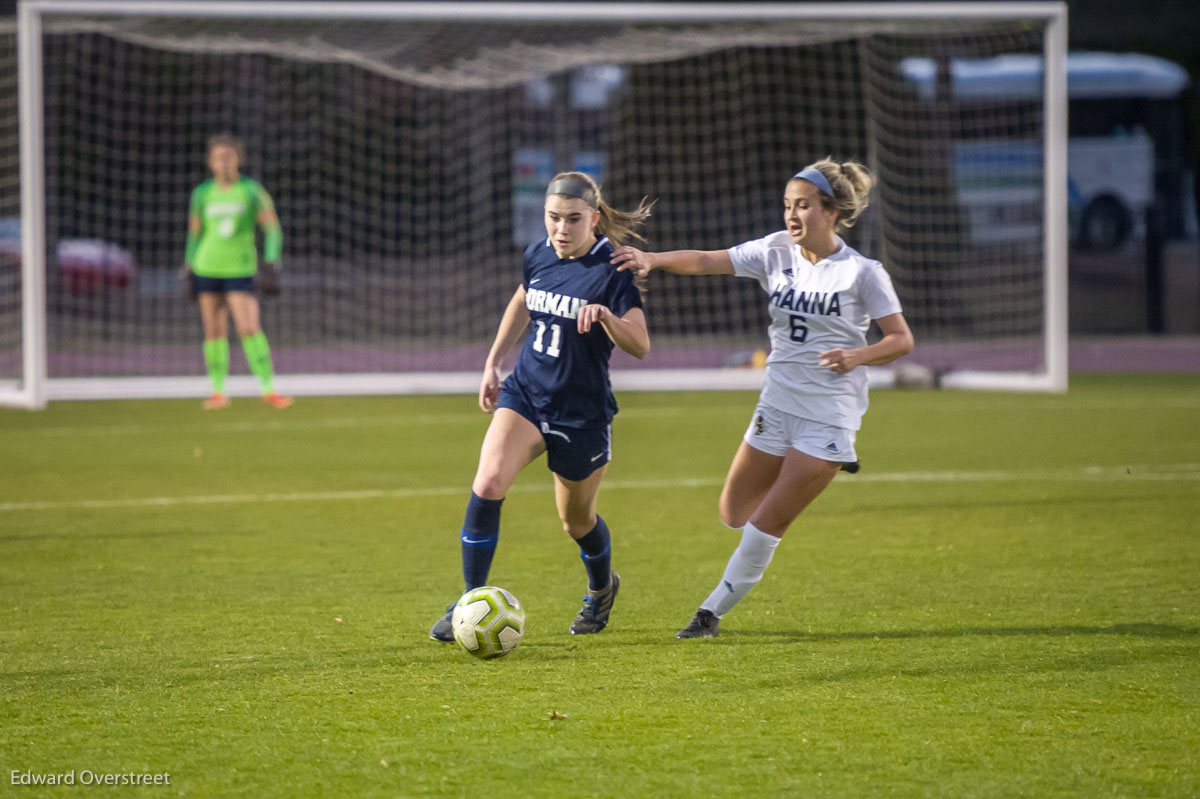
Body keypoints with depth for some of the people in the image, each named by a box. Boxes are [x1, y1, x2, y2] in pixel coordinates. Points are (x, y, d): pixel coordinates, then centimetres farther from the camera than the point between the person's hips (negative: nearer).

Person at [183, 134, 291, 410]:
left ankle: (268, 388, -9)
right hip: (207, 269, 3)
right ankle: (218, 391, 11)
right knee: (214, 331, 3)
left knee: (249, 329, -13)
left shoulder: (251, 190, -1)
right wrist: (189, 268, 14)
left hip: (240, 270, -3)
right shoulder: (202, 193, 6)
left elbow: (272, 228, 2)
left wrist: (272, 263, -7)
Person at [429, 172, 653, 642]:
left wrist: (606, 316, -43)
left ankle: (602, 587, 48)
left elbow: (640, 346, -25)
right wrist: (493, 363, 22)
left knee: (576, 519, 15)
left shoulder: (610, 271, -17)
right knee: (487, 485, -20)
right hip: (525, 394, 3)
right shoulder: (538, 256, -1)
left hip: (582, 413, -3)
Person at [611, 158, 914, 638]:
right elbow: (706, 261, -6)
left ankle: (714, 611, 7)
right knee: (735, 516, 13)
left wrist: (858, 356, -25)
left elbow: (901, 339, -7)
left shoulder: (862, 273, -11)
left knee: (766, 524, -9)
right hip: (777, 404, 6)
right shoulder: (777, 252, 0)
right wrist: (653, 259, -22)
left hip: (829, 414, -6)